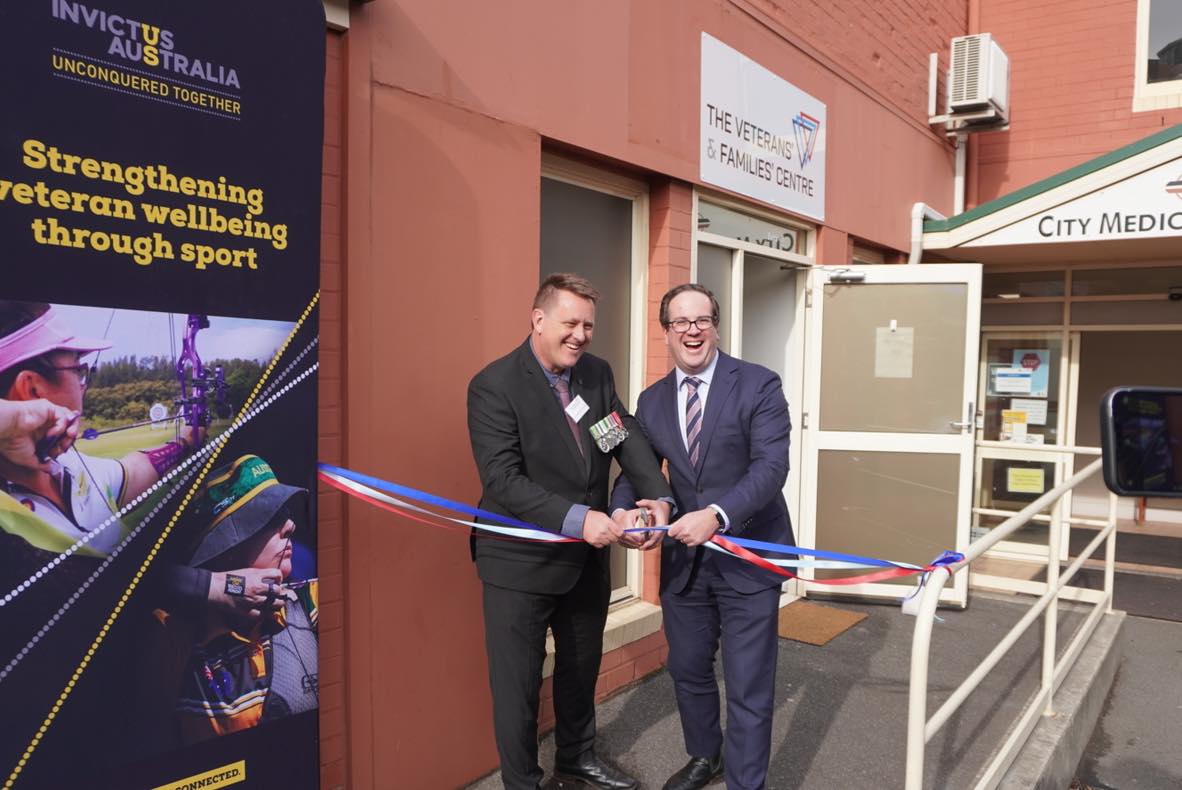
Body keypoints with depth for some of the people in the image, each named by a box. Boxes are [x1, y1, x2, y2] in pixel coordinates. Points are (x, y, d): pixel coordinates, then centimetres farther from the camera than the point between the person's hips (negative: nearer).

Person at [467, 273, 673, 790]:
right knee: (518, 682, 9)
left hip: (588, 554, 7)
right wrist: (577, 519, -34)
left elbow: (629, 437, -4)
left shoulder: (597, 373, 1)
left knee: (582, 665, 25)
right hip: (521, 560, -6)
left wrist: (657, 495, -23)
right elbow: (502, 480, -26)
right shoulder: (495, 385, -20)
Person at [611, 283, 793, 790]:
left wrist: (717, 515, -33)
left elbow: (771, 467, -19)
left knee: (748, 687, 3)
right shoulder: (652, 401, 5)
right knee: (688, 671, 21)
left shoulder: (758, 385, -10)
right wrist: (622, 509, -16)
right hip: (682, 559, 5)